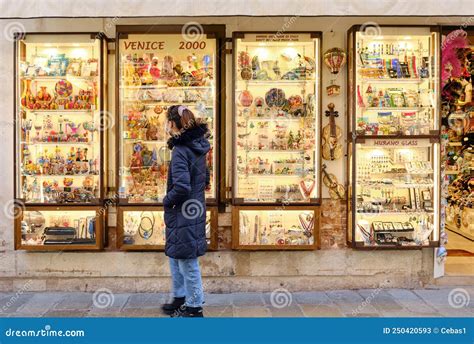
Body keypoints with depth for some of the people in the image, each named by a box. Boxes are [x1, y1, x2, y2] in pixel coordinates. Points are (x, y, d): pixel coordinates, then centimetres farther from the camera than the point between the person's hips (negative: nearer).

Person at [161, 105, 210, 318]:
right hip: (194, 210, 9)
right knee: (176, 257, 22)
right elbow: (204, 178, 19)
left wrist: (167, 201, -12)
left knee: (187, 261, 4)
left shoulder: (180, 150, -20)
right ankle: (180, 298, 36)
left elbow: (181, 187, -28)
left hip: (184, 214, -9)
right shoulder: (197, 146, 8)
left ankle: (194, 307, 18)